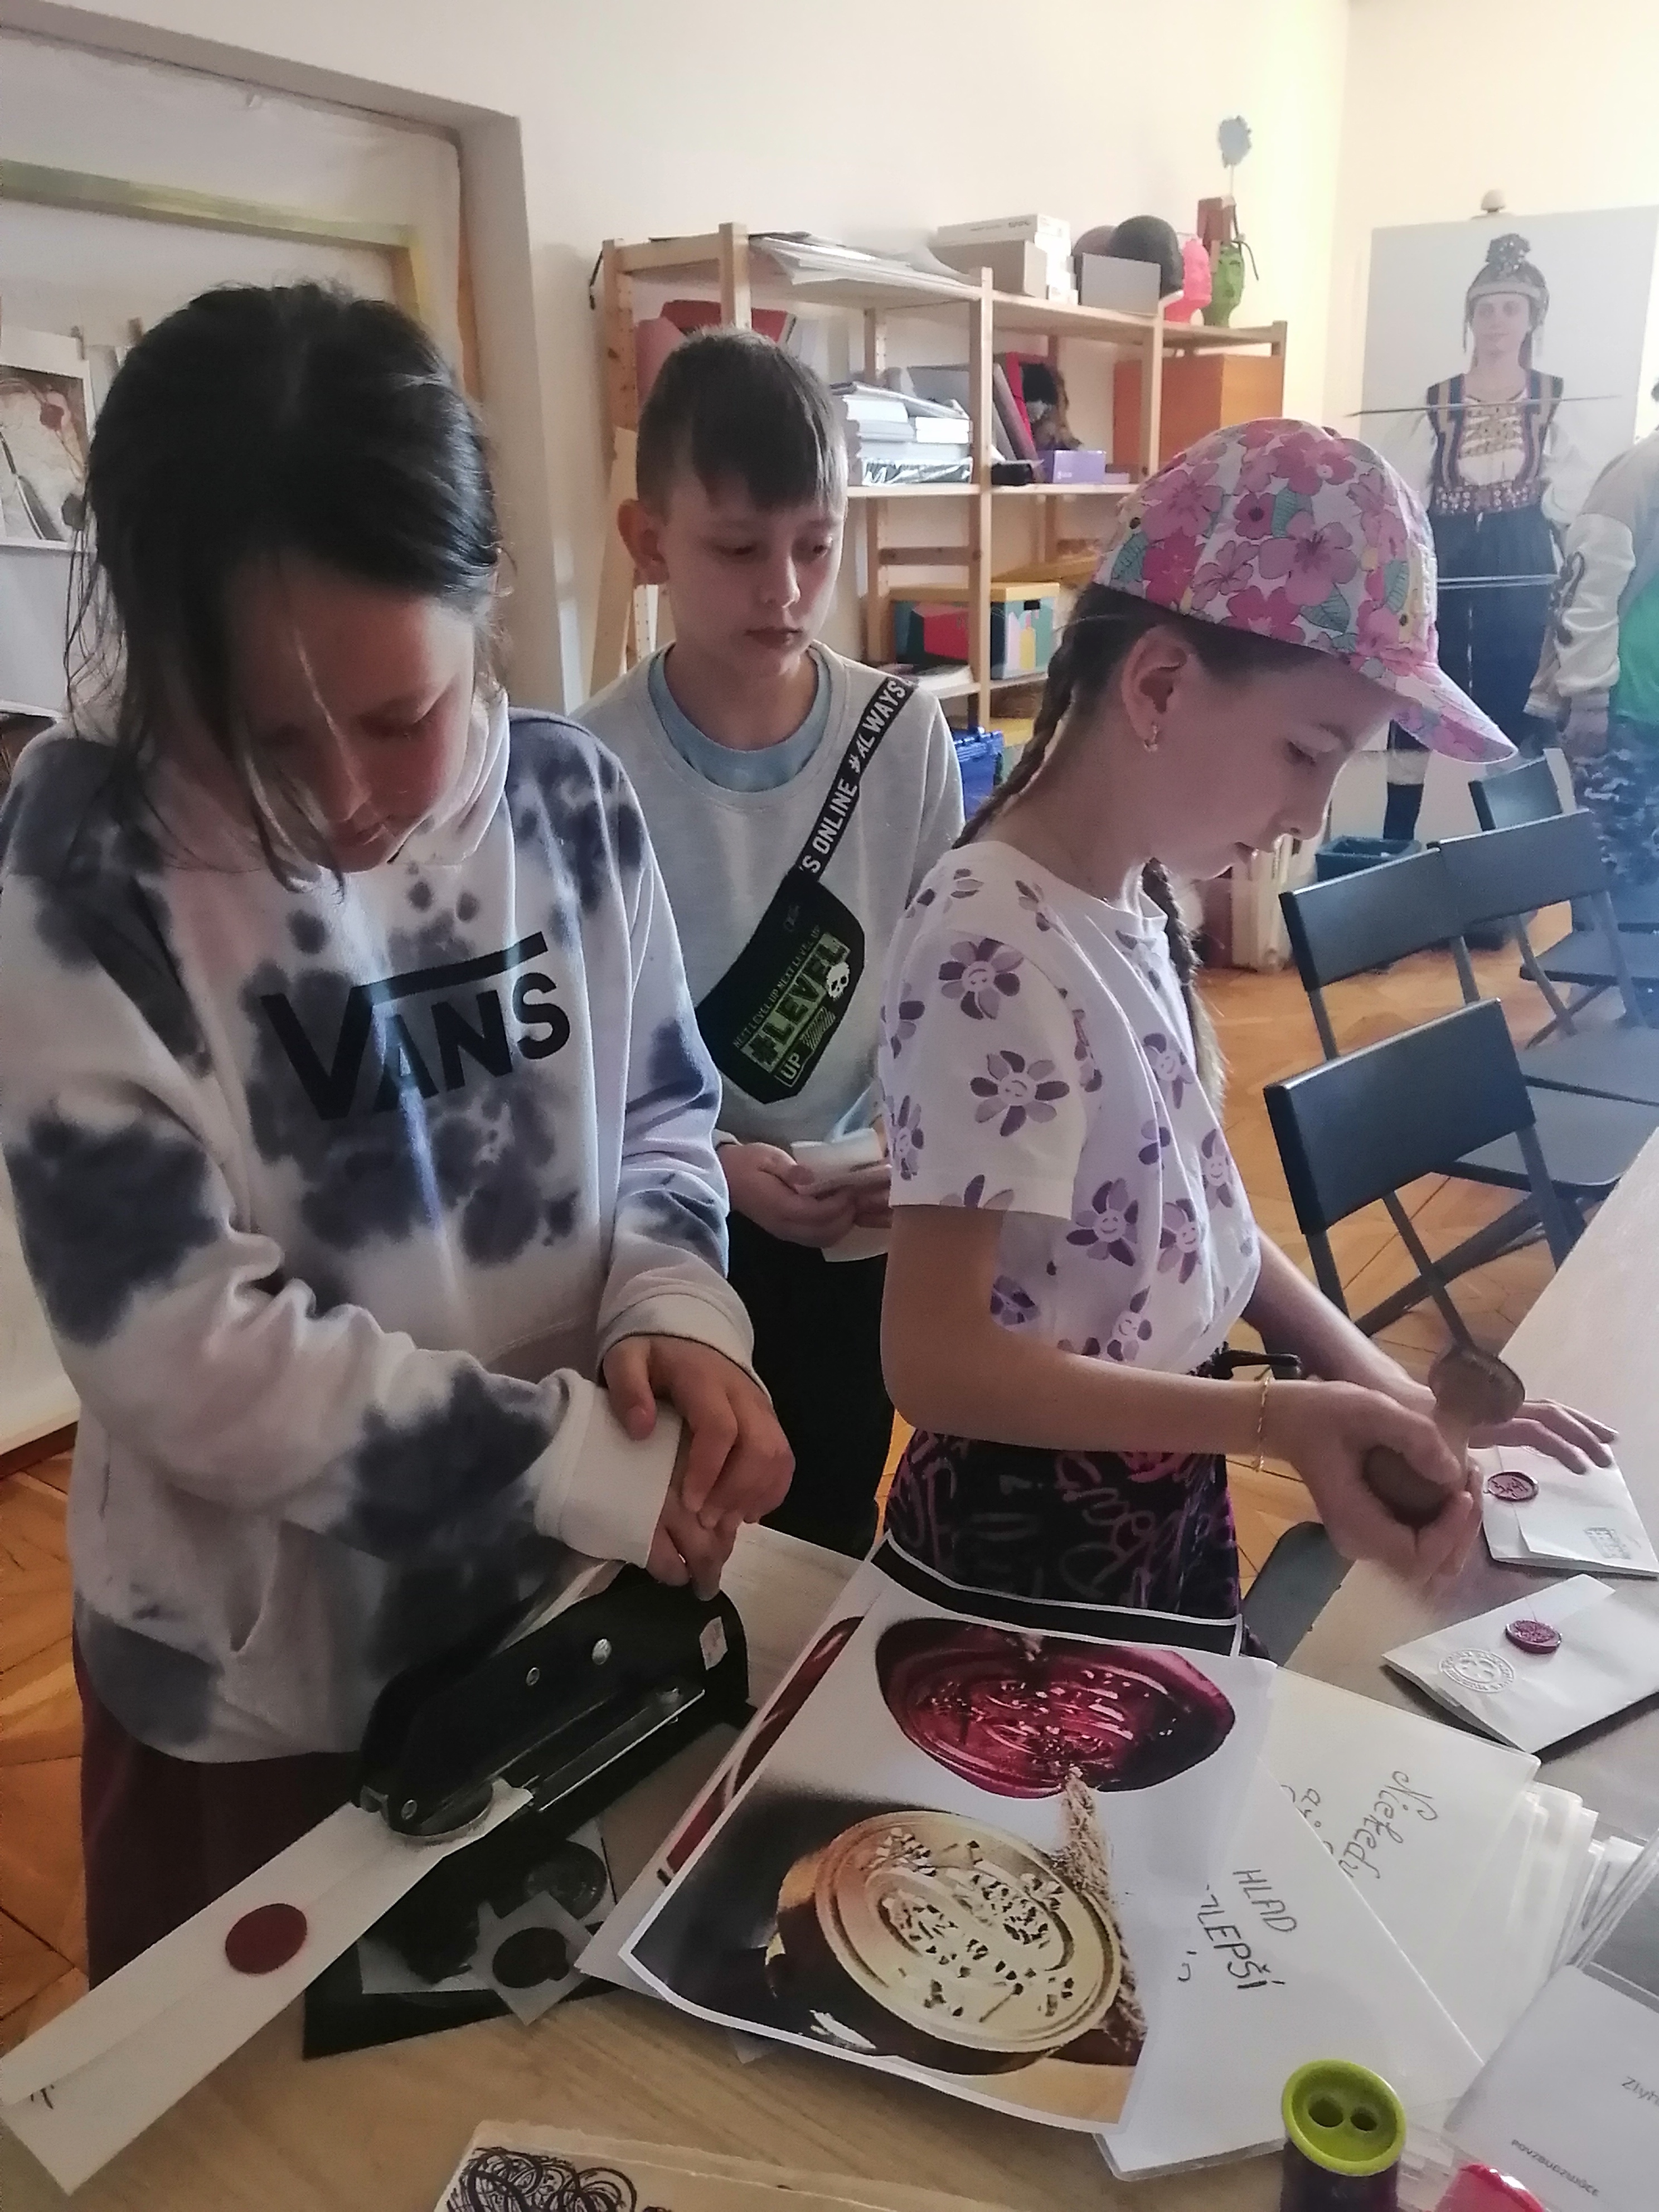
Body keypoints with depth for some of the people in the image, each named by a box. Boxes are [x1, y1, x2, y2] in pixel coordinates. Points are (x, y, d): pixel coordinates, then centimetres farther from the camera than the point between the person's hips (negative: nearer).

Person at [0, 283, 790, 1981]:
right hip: (259, 1681, -3)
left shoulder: (568, 800, -8)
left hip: (575, 1610, 4)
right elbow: (184, 1348, -23)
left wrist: (675, 1310, -17)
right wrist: (582, 1461, -23)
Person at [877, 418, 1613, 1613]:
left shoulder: (1130, 898, -2)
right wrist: (1273, 1418, -33)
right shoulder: (993, 954, -28)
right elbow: (936, 1359, -28)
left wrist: (1364, 1372, -2)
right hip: (1037, 1536, -8)